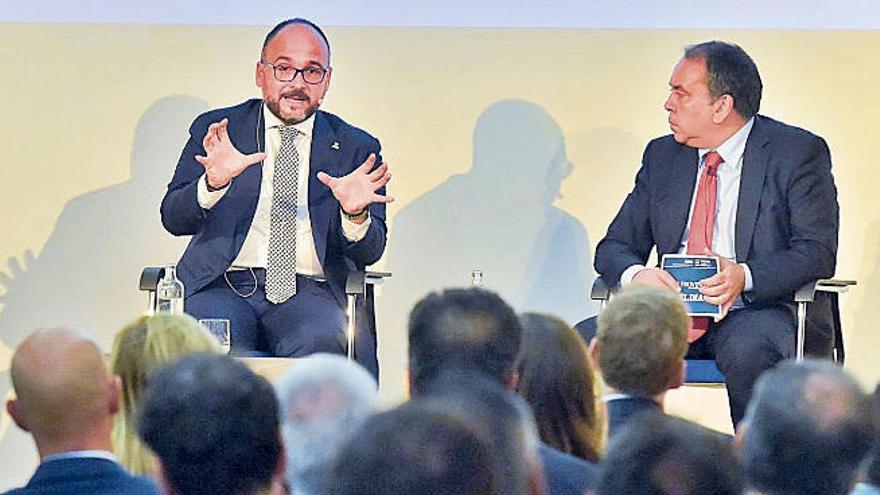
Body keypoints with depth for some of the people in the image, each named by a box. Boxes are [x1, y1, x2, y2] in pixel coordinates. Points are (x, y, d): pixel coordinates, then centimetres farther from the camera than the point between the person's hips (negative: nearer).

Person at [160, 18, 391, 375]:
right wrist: (213, 183, -19)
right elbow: (173, 219, 3)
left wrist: (355, 215, -15)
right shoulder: (215, 130, 14)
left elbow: (370, 252, 9)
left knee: (320, 344, -34)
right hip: (223, 286, -1)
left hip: (310, 293, 1)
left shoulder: (356, 148, 15)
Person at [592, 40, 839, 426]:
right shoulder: (662, 155, 15)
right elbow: (615, 246, 13)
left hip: (759, 308, -4)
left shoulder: (797, 152, 0)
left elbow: (817, 252, -8)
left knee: (747, 351, -38)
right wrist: (636, 275, -13)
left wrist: (745, 277, -26)